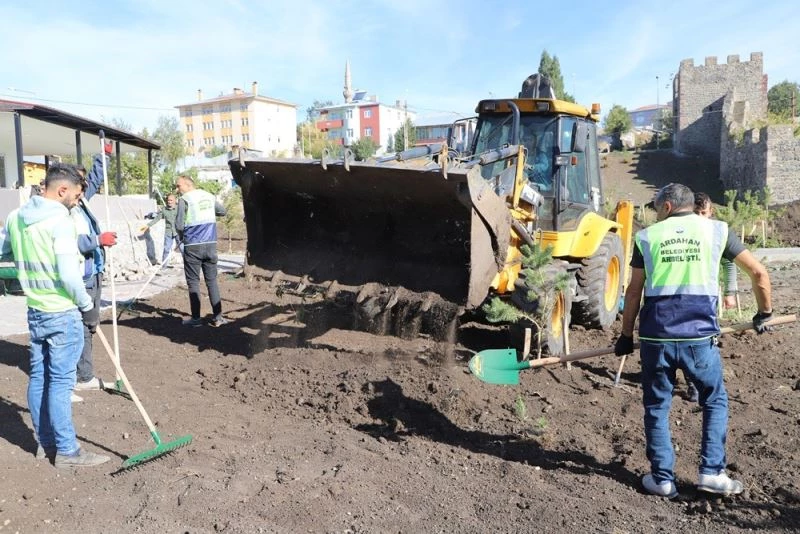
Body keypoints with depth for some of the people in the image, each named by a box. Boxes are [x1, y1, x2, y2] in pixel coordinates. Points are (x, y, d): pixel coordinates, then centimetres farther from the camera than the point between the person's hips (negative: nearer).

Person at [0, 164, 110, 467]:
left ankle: (45, 442, 27)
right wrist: (86, 303, -7)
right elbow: (68, 275, -22)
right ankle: (67, 451, 9)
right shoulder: (60, 221, -18)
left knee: (39, 377, 14)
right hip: (62, 313, -8)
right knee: (60, 381, -1)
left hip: (35, 311, 8)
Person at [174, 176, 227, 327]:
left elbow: (179, 224, -8)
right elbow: (222, 211, 24)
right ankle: (217, 317, 6)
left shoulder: (184, 199, -6)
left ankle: (196, 318, 6)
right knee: (212, 280, 8)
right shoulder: (209, 196, 10)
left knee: (193, 281, 4)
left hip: (193, 245, -4)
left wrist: (181, 237, 11)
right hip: (210, 244, 5)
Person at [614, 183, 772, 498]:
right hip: (699, 335, 0)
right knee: (715, 402, 21)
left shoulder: (647, 236, 8)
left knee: (657, 407, 13)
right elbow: (758, 273, 9)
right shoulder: (715, 230, 8)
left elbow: (634, 292, 7)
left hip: (656, 336, 0)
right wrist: (764, 313, 25)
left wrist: (626, 336, 15)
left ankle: (662, 479, 19)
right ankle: (712, 472, 18)